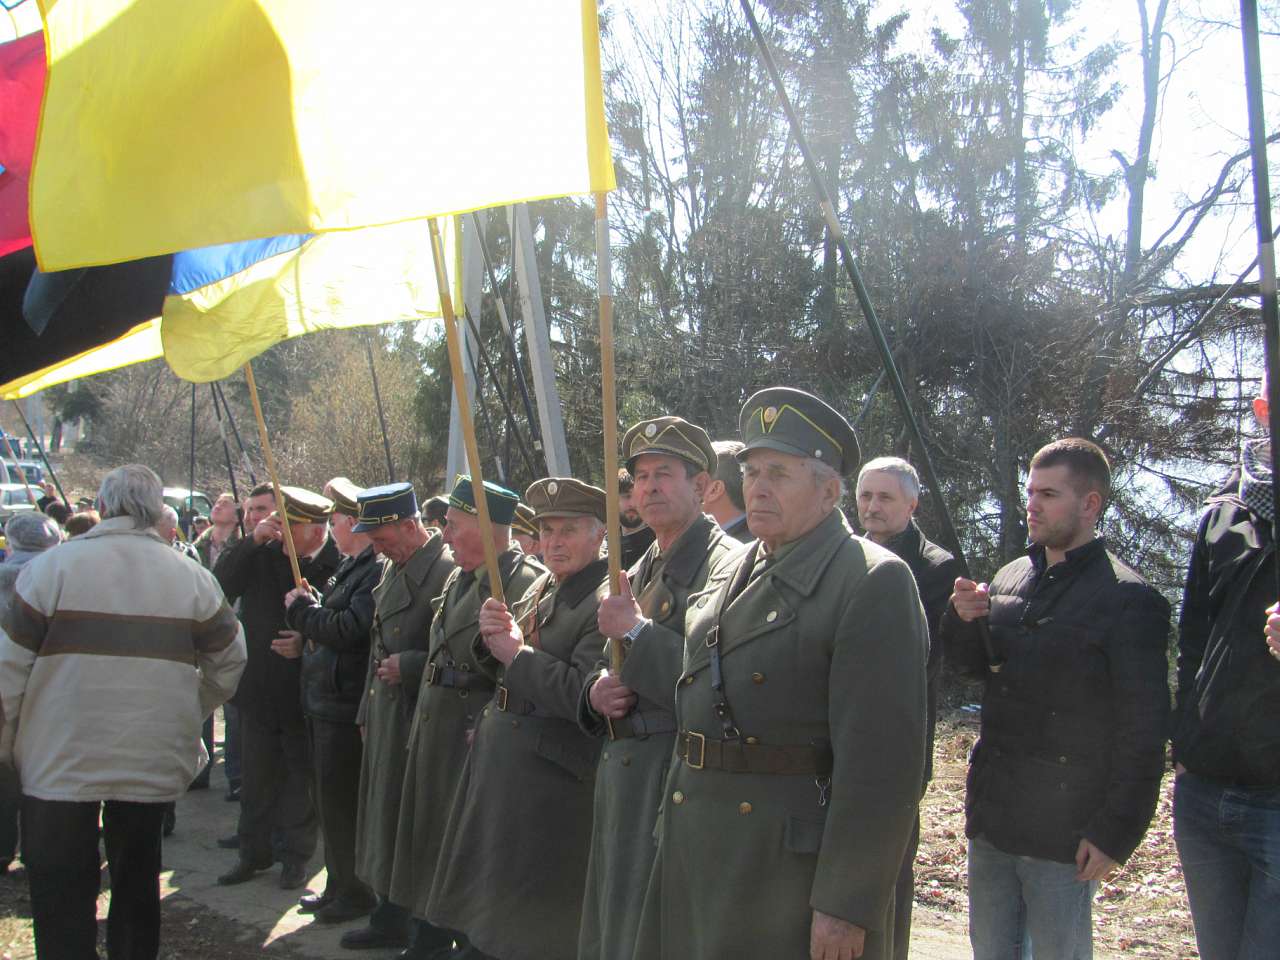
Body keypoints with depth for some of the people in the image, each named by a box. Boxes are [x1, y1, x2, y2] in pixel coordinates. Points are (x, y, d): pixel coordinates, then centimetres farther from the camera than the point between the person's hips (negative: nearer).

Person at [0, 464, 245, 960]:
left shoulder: (51, 566, -9)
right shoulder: (193, 578, -2)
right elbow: (230, 662, 7)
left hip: (61, 763, -2)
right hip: (152, 763, 3)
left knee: (61, 900, 7)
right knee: (137, 884, 18)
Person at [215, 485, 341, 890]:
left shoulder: (336, 567, -12)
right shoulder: (263, 555, -1)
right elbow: (220, 585, -11)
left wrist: (307, 642, -23)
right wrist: (252, 540, -20)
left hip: (303, 692, -3)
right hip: (259, 687, 4)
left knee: (301, 778, 10)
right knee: (257, 777, 15)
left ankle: (295, 856, 25)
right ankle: (254, 852, 30)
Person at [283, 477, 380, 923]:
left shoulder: (379, 571, -18)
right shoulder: (350, 567, 15)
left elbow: (349, 629, -24)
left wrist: (302, 607, -11)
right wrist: (309, 607, 6)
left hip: (345, 706, -10)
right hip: (323, 702, 10)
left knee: (341, 803, -1)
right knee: (331, 799, 18)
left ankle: (355, 892, 13)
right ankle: (338, 886, 30)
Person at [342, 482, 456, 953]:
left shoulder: (446, 571, -18)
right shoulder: (393, 567, 12)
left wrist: (406, 666, -22)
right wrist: (370, 707, 18)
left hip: (416, 718, -9)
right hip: (384, 712, 9)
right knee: (384, 813, 16)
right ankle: (390, 918, 29)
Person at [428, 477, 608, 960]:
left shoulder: (607, 601, -18)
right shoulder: (541, 588, 10)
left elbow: (583, 692, -29)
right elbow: (503, 672, 15)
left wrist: (516, 654, -18)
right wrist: (493, 639, -7)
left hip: (553, 772, -9)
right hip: (500, 753, 9)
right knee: (493, 901, 21)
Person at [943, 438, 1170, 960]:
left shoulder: (1127, 598, -12)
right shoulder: (1010, 578, 8)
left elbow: (1142, 732, -13)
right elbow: (975, 664, 17)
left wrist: (1116, 831, -15)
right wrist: (964, 619, -4)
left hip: (1063, 832, -6)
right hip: (990, 818, 6)